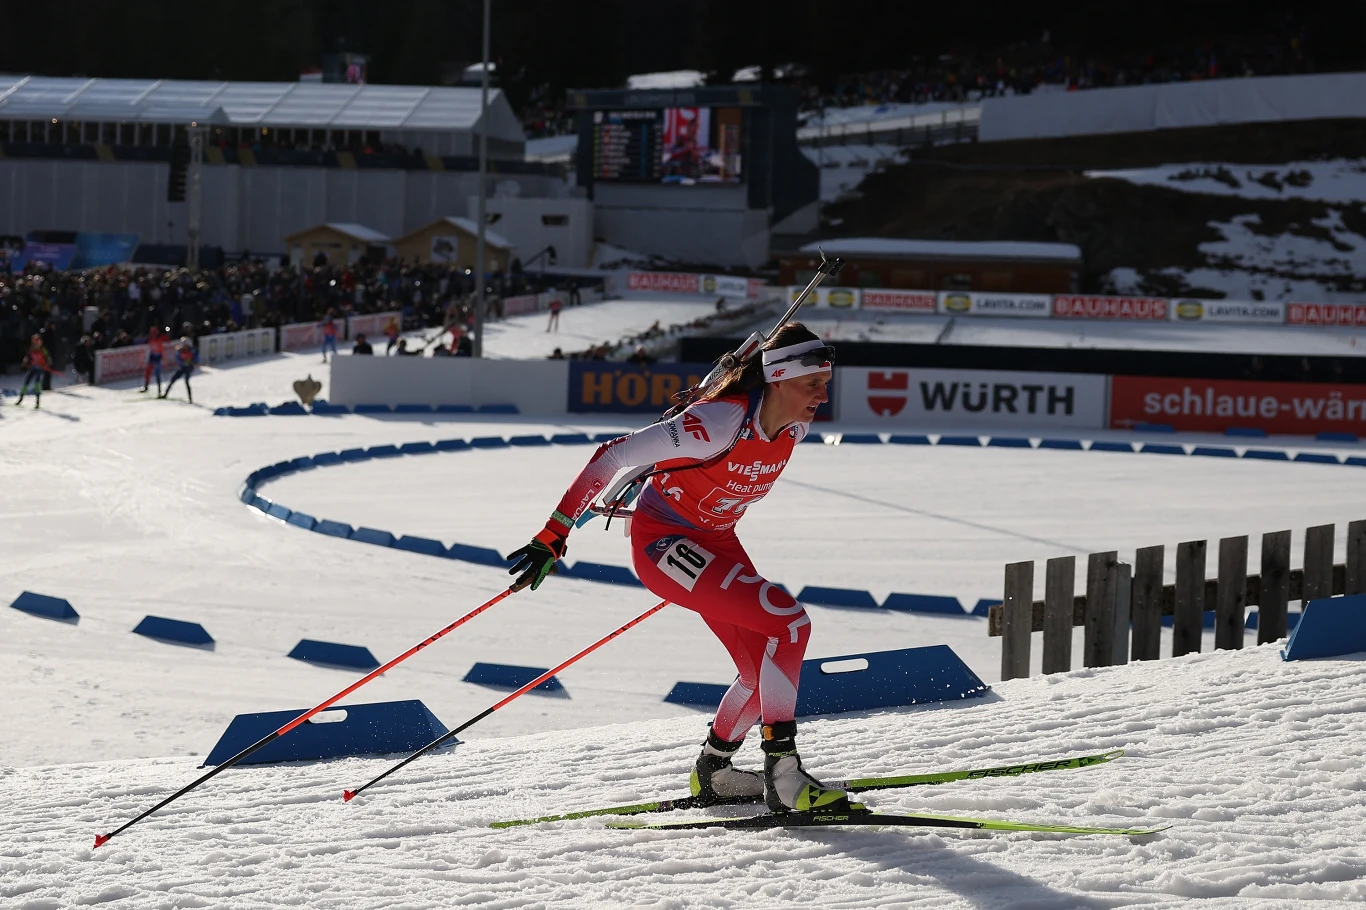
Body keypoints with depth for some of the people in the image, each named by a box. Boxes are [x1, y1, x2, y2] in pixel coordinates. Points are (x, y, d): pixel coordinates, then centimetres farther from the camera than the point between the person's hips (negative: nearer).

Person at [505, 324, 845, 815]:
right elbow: (612, 457, -28)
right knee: (789, 621, -23)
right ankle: (783, 774, -21)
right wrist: (553, 536, -28)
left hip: (715, 542, 8)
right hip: (663, 540, -8)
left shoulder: (795, 426, -7)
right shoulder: (720, 421, -30)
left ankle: (712, 772, 31)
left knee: (768, 670, 8)